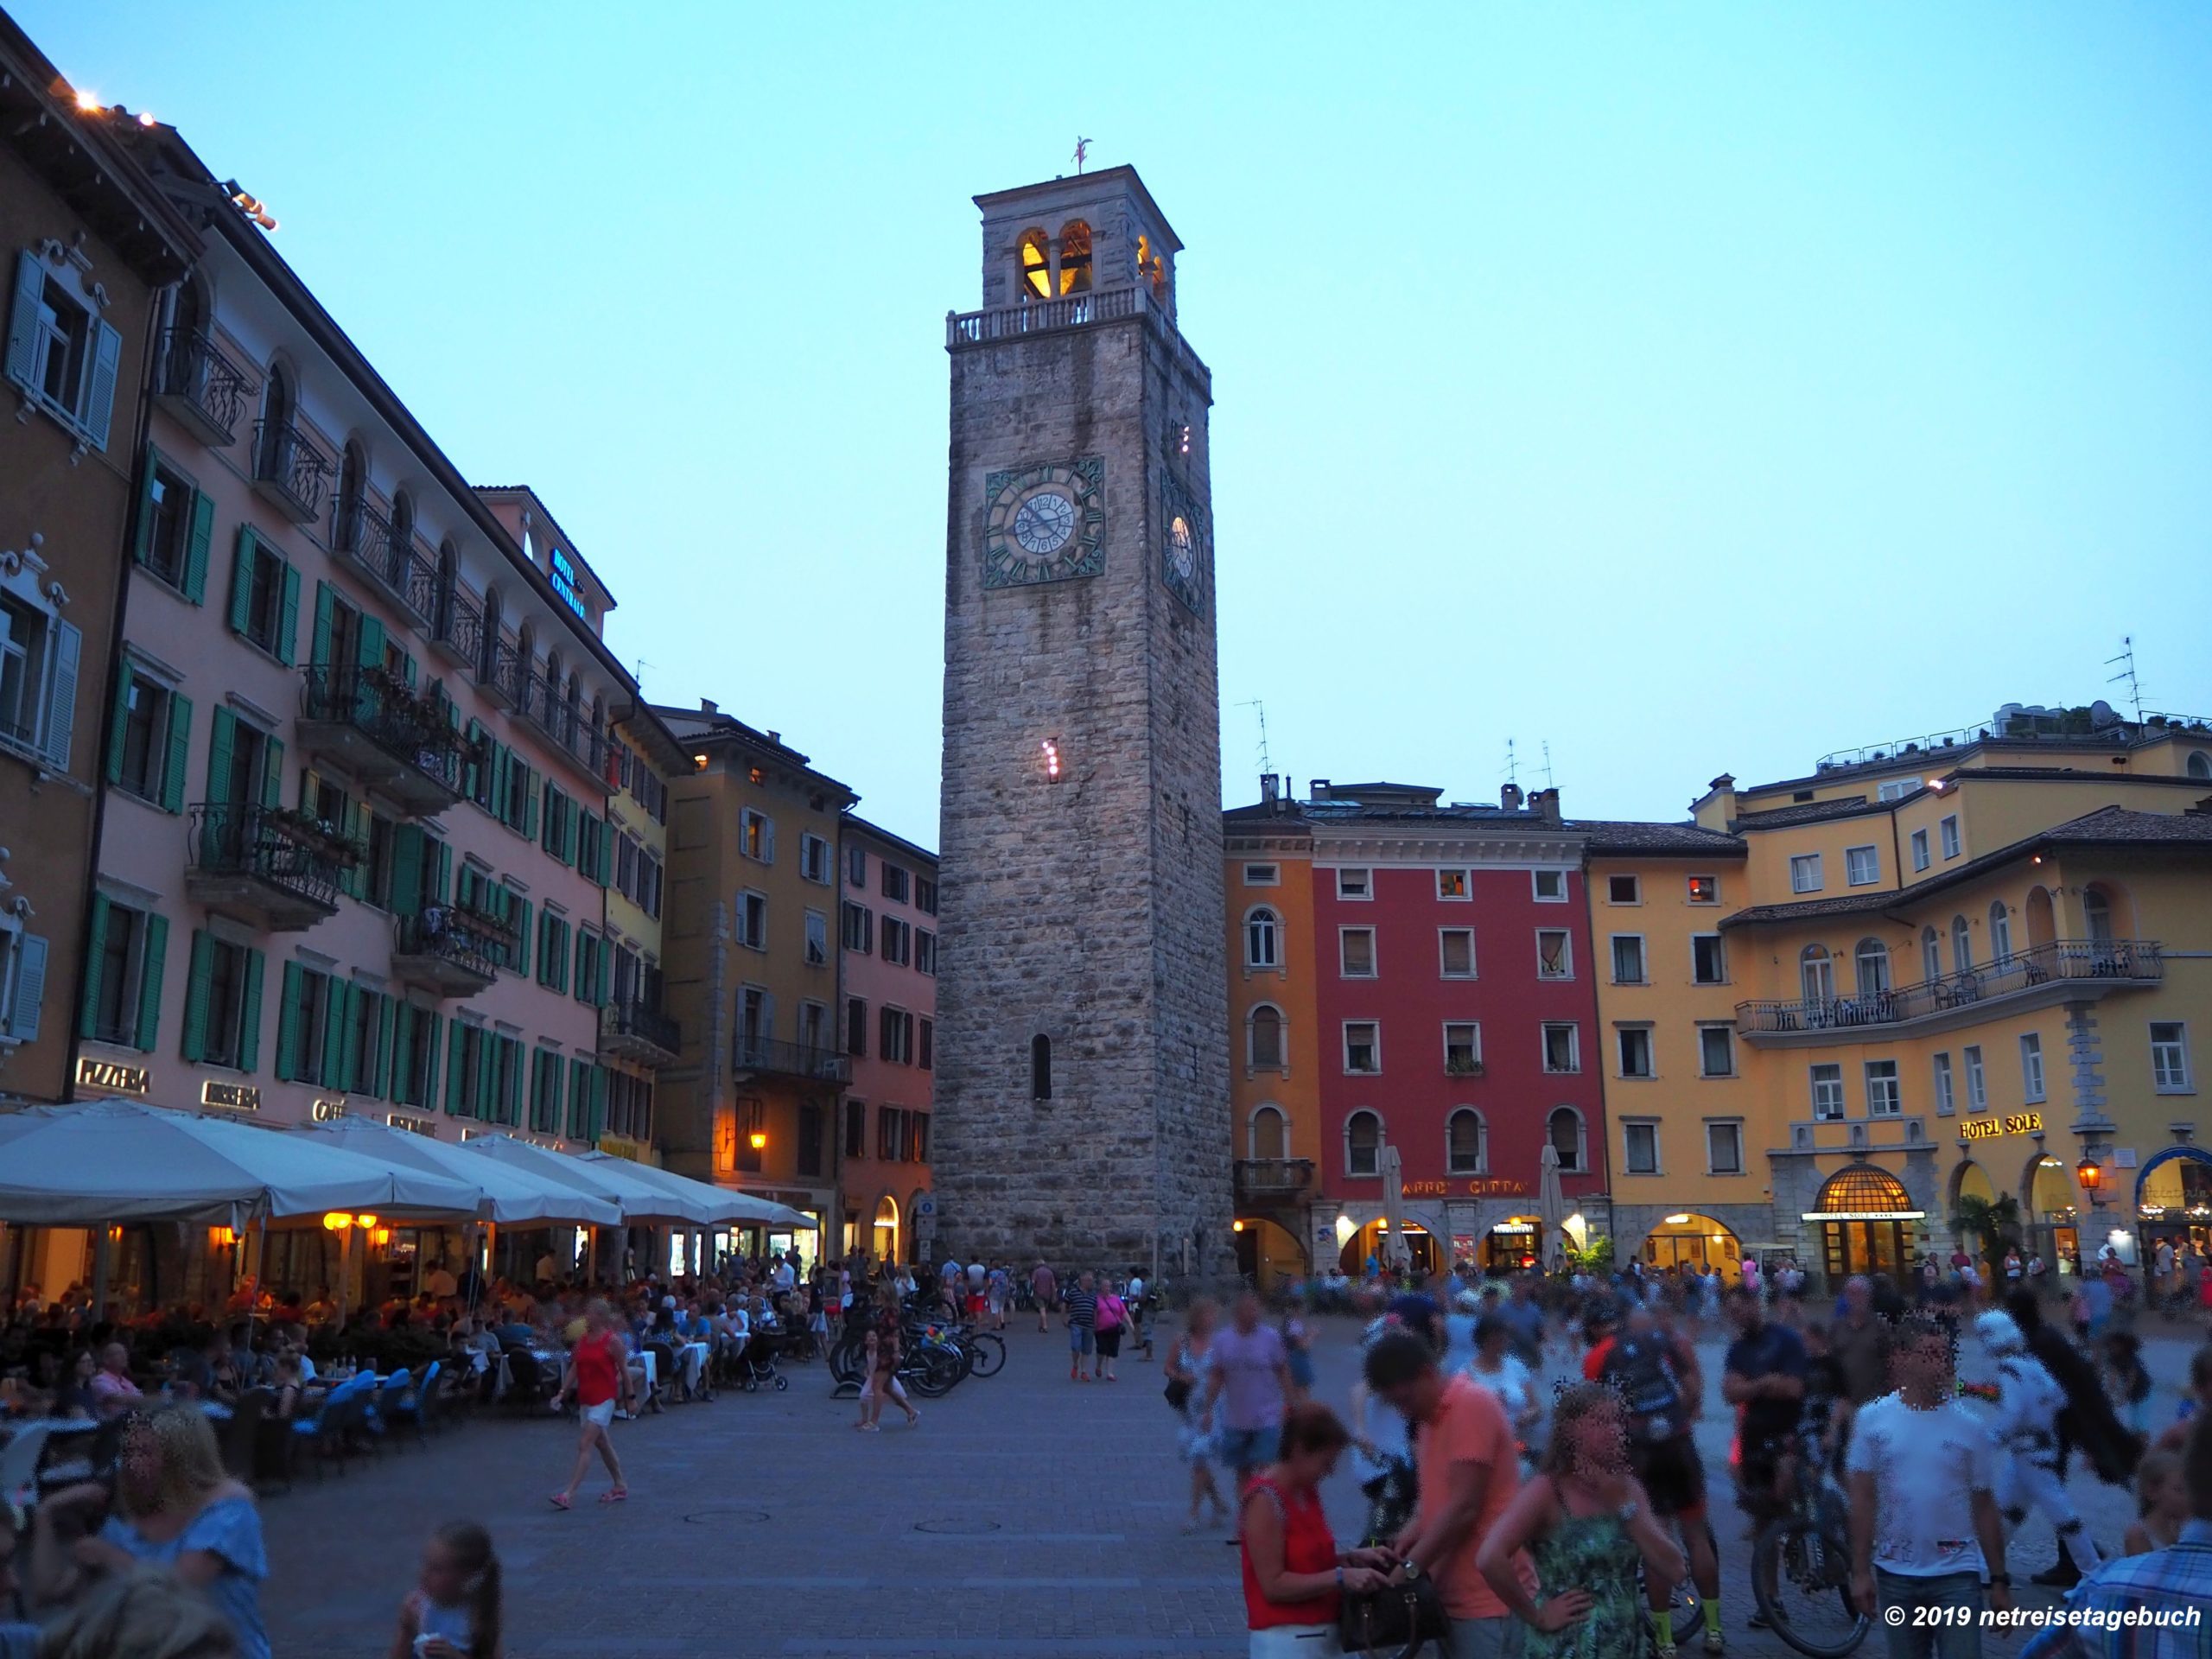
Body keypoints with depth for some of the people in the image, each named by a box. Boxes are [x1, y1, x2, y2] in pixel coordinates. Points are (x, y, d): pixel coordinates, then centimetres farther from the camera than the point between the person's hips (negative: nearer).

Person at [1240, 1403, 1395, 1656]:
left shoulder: (1307, 1491, 10)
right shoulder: (1265, 1500, -17)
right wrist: (1341, 1577, -23)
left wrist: (1353, 1557, 1)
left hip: (1321, 1634, 9)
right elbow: (1273, 1585, -19)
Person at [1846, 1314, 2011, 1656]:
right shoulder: (1874, 1419, -3)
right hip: (1895, 1575, 1)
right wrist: (1860, 1571, -4)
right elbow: (1863, 1500, -1)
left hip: (1956, 1575, -1)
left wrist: (1999, 1580, 5)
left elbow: (1984, 1509, 4)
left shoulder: (1969, 1426, -3)